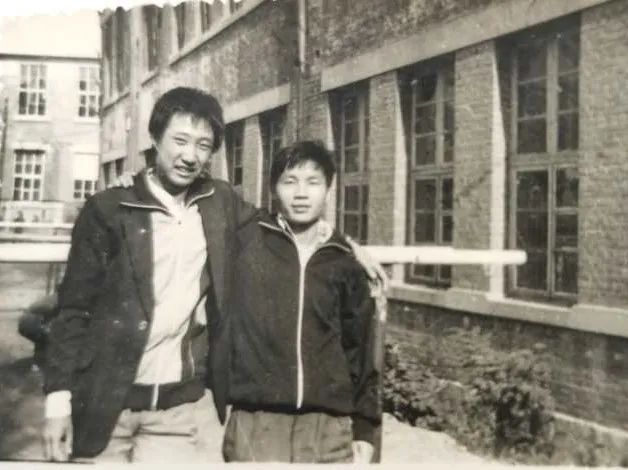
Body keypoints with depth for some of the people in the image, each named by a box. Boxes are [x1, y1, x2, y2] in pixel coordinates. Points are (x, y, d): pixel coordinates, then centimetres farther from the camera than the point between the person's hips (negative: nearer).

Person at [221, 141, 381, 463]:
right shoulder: (244, 241, 1)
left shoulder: (344, 265, 6)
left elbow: (360, 350, 10)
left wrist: (364, 428, 9)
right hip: (256, 424, -1)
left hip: (329, 427, 2)